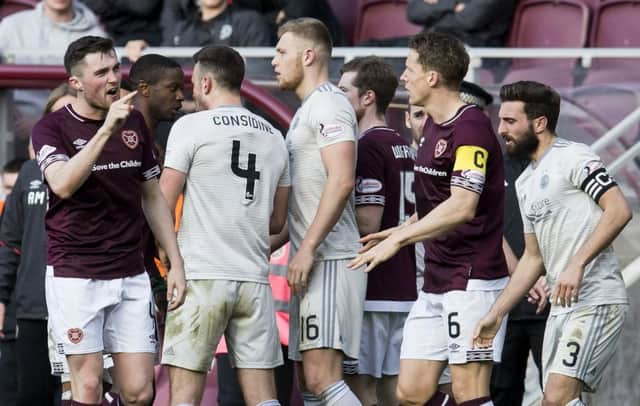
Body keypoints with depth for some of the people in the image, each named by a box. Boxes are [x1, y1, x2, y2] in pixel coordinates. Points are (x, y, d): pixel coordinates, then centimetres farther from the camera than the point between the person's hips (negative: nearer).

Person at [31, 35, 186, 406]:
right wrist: (106, 129, -28)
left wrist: (176, 263, 12)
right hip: (75, 275, -4)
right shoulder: (52, 128, -5)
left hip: (131, 276, 4)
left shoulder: (135, 122, 10)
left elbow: (152, 197, 17)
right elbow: (62, 184, -24)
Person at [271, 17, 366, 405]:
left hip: (328, 260, -11)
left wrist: (307, 248, -23)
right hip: (313, 261, 11)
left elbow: (341, 181, -21)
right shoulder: (308, 109, 23)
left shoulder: (328, 104, -9)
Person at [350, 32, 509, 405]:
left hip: (472, 280, -10)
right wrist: (404, 230, 18)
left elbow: (462, 207, -25)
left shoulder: (470, 126, -16)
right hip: (435, 283, 10)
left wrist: (400, 238, -23)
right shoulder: (434, 125, 15)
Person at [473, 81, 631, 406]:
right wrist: (495, 314, 21)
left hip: (596, 302, -9)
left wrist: (577, 265, -23)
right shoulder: (525, 183, 21)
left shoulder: (573, 157, -6)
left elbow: (618, 210, -17)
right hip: (561, 306, 9)